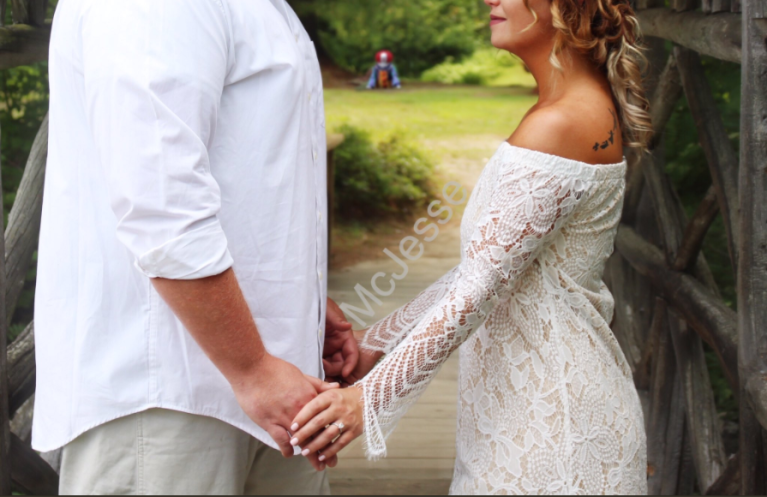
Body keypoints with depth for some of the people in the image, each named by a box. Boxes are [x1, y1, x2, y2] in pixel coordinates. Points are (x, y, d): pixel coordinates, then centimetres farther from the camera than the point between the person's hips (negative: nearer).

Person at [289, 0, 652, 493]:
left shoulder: (560, 127, -21)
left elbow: (481, 287, -22)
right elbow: (486, 265, 11)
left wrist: (372, 396, -19)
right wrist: (380, 342, 12)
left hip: (550, 425, -9)